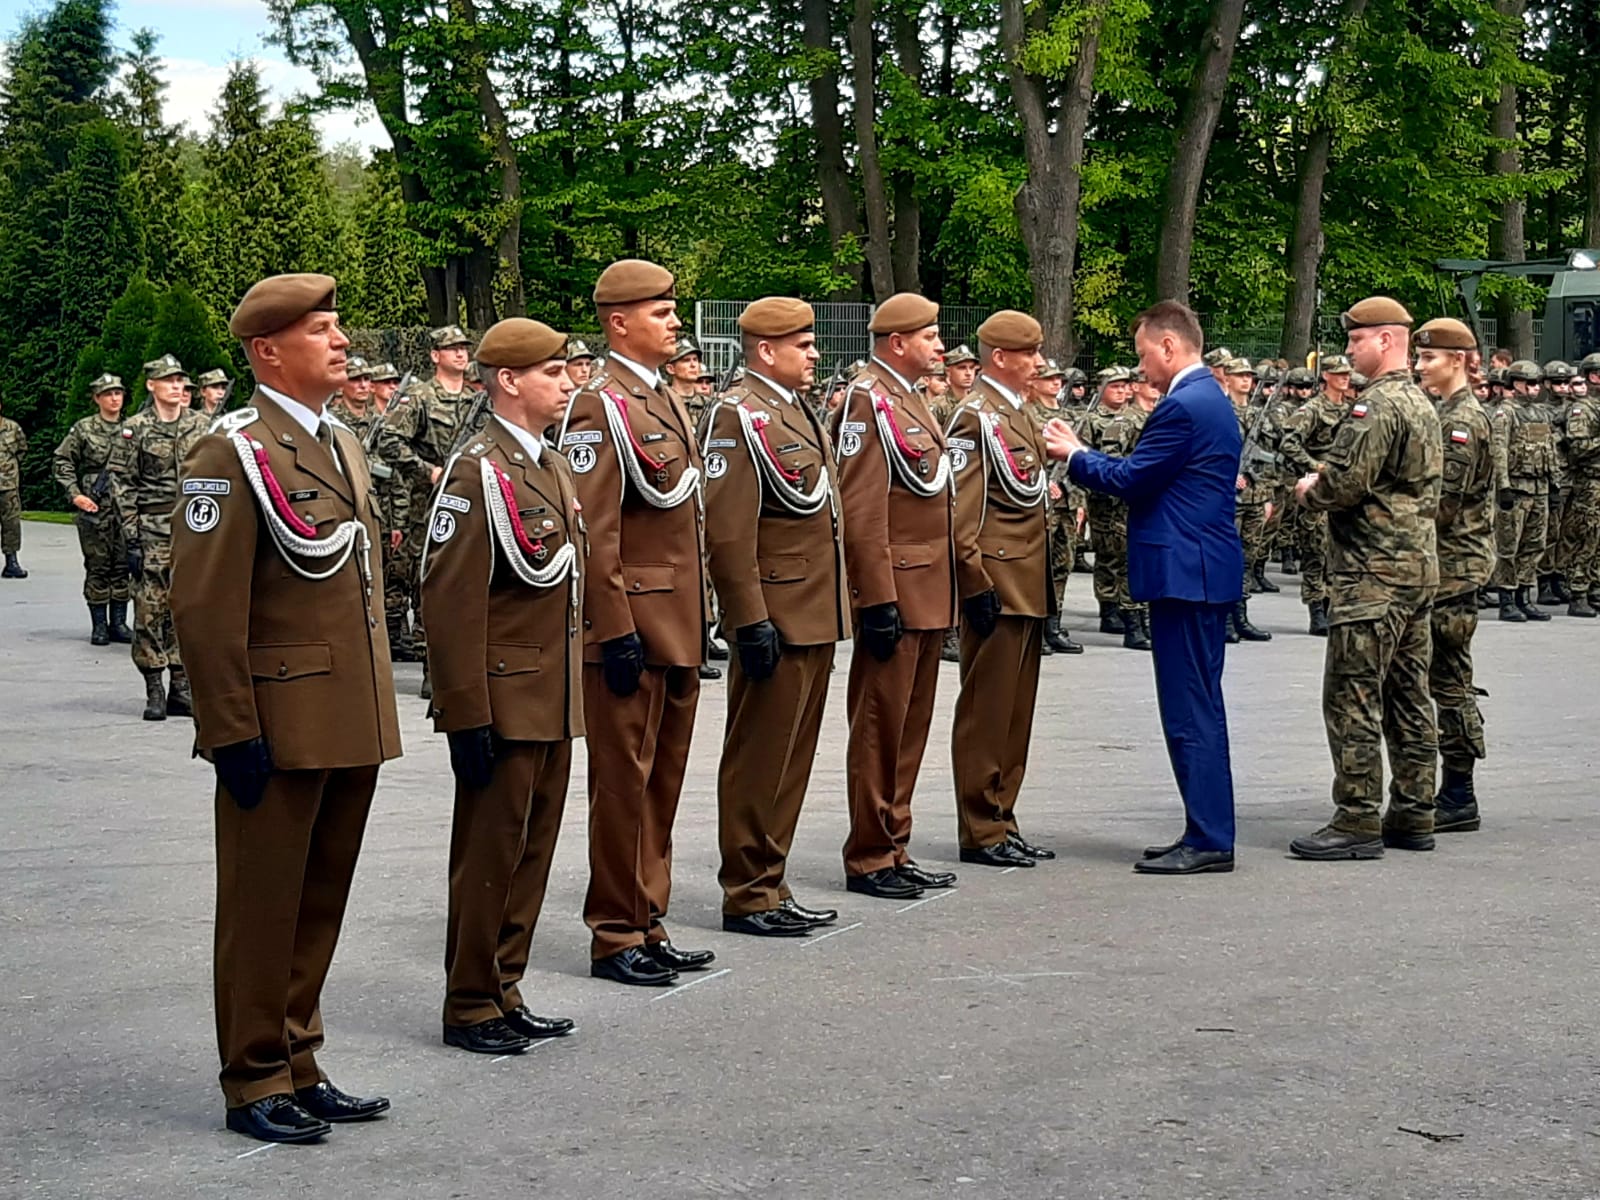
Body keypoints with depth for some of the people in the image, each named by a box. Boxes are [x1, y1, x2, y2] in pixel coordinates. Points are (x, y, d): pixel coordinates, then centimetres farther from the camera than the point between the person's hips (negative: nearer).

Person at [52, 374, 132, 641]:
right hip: (94, 509, -2)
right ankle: (99, 626, 6)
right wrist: (74, 494, -7)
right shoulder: (83, 429, 1)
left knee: (123, 567, 5)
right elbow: (61, 462, 2)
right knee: (97, 568, 0)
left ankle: (118, 623, 13)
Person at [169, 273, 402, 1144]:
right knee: (264, 907, 3)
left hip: (351, 727, 8)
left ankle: (298, 1066, 26)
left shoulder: (342, 445, 14)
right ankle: (255, 1085, 14)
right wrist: (233, 733, -18)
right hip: (280, 727, -8)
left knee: (321, 902, 15)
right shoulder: (233, 453, -12)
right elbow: (204, 606, -16)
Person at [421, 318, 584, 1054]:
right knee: (490, 855, 1)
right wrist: (467, 716, -20)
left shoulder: (553, 467, 14)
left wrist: (573, 690, 18)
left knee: (532, 851, 13)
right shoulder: (479, 470, -14)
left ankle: (505, 993, 24)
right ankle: (470, 1007, 12)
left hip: (553, 703, 8)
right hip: (504, 701, -8)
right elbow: (450, 598, -18)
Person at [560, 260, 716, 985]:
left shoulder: (663, 399, 16)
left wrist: (698, 618, 18)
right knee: (625, 782, -1)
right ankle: (616, 937, 7)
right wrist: (616, 631, -20)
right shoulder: (603, 406, -13)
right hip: (633, 627, -9)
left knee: (662, 782, 14)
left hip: (677, 631, 9)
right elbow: (593, 535, -17)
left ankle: (648, 926, 22)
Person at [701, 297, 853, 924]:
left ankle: (769, 887, 21)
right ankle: (749, 897, 6)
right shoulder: (740, 415, -13)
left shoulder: (797, 412, 17)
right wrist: (751, 622, -22)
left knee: (792, 760, 14)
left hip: (813, 620, 10)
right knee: (759, 762, -1)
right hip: (775, 623, -10)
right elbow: (727, 531, -19)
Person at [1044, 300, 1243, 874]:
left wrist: (1075, 455, 0)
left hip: (1185, 573, -11)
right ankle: (1206, 833, 19)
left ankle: (1208, 839, -4)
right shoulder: (1211, 398, 16)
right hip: (1207, 571, 11)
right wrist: (1085, 454, 14)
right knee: (1199, 708, 14)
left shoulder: (1184, 406, -16)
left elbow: (1130, 479, -15)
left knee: (1190, 712, -7)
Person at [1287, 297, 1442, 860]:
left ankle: (1357, 822, -6)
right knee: (1408, 696, 13)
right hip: (1419, 566, 10)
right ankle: (1413, 814, 18)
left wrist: (1309, 490, -1)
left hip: (1373, 574, -10)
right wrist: (1327, 480, 16)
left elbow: (1345, 485, -23)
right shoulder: (1422, 404, 17)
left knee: (1352, 698, -7)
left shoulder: (1376, 406, -15)